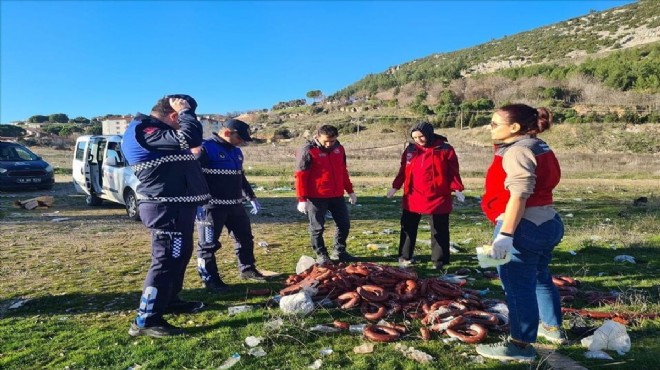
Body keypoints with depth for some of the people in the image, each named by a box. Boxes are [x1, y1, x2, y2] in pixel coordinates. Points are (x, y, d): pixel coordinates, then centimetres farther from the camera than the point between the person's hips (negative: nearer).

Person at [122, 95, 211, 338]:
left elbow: (184, 139, 21)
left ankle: (170, 300, 38)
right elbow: (190, 138, -29)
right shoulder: (147, 131, -19)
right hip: (167, 207, -11)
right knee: (166, 260, -7)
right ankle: (146, 320, 0)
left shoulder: (153, 131, 15)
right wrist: (186, 111, -14)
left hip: (174, 205, 11)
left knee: (180, 254, 22)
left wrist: (184, 114, 12)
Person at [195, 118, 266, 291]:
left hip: (235, 205, 8)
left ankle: (247, 269, 32)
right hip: (212, 206, -8)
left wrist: (252, 197, 26)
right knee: (208, 244, 1)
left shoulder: (236, 151, 14)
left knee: (245, 237, 16)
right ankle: (210, 279, 14)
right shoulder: (206, 148, -13)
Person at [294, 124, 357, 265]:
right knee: (317, 228, 5)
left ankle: (339, 251, 30)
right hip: (316, 197, -6)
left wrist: (350, 191, 18)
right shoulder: (308, 151, -13)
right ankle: (321, 255, 21)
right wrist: (302, 199, -16)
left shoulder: (339, 148, 6)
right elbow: (300, 176, -13)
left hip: (337, 195, 6)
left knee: (344, 224, 13)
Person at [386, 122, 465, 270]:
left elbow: (453, 171, -4)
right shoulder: (411, 149, 5)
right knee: (408, 228, 11)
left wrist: (457, 189, -14)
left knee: (439, 231, 7)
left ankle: (439, 260, 19)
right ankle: (404, 256, 25)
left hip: (438, 198, -3)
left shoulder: (445, 149, -5)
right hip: (412, 197, 3)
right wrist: (395, 187, 8)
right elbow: (403, 170, 11)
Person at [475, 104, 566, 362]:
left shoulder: (518, 150, -17)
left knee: (519, 286, -2)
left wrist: (505, 234, -28)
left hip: (523, 228, -11)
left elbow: (519, 195, -26)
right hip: (547, 224, 11)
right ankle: (553, 328, 41)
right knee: (539, 278, 25)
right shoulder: (537, 147, 15)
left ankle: (521, 345, 8)